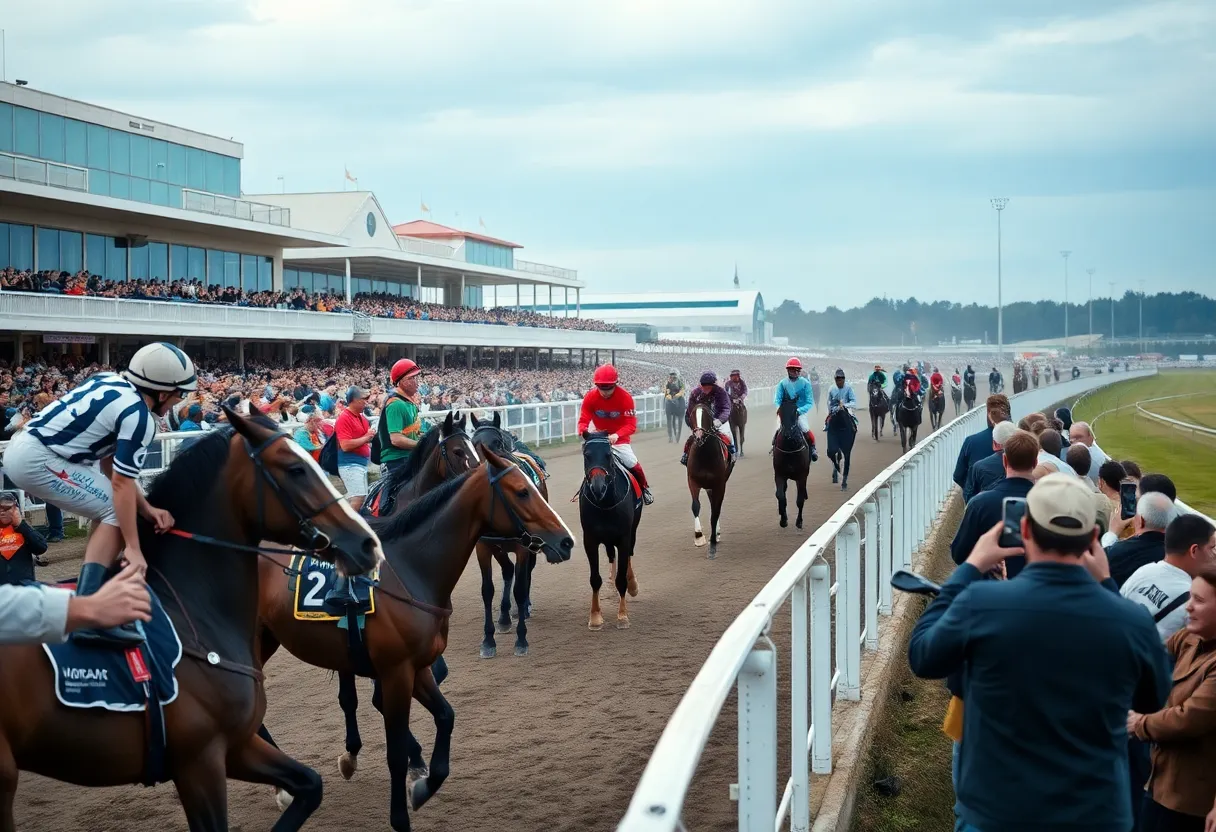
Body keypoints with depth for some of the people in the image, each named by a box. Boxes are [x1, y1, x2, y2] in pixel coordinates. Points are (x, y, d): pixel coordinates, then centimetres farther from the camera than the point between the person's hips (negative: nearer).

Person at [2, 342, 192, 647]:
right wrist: (133, 549, -8)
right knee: (117, 511, -7)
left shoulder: (111, 382, 13)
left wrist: (147, 509, 15)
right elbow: (122, 485, -13)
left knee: (108, 508, 19)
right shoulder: (138, 417, -13)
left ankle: (89, 591, 20)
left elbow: (110, 465, 17)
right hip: (37, 460, -10)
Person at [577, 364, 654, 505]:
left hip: (620, 439, -2)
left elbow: (631, 425, -26)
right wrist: (583, 430, -39)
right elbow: (583, 419, -14)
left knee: (633, 464, -7)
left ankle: (644, 488, 21)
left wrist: (616, 435, -43)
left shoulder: (625, 397, -24)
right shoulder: (590, 397, -18)